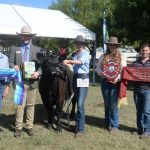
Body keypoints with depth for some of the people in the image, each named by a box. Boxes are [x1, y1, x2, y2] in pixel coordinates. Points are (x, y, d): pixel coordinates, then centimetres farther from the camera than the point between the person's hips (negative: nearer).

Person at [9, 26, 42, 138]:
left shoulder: (37, 50, 9)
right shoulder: (14, 49, 10)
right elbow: (10, 63, 8)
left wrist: (38, 73, -15)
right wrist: (14, 66, -15)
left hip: (32, 81, 1)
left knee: (30, 105, 9)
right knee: (20, 105, -1)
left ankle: (30, 127, 20)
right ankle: (18, 127, 11)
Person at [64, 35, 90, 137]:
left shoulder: (86, 53, -5)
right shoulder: (76, 54, 16)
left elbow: (80, 61, -24)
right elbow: (74, 64, 5)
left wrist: (69, 61, -38)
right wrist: (68, 62, -13)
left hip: (83, 79, -7)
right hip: (75, 78, 7)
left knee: (80, 104, -12)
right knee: (78, 103, 14)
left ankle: (81, 129, -6)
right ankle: (79, 124, 25)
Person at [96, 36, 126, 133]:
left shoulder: (121, 57, 5)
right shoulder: (103, 56, 10)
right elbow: (98, 68, 7)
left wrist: (118, 78, -16)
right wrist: (104, 74, -12)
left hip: (116, 83, -2)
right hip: (105, 82, 3)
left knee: (113, 105, -5)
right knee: (107, 104, 12)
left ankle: (114, 125, 7)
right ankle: (107, 123, 28)